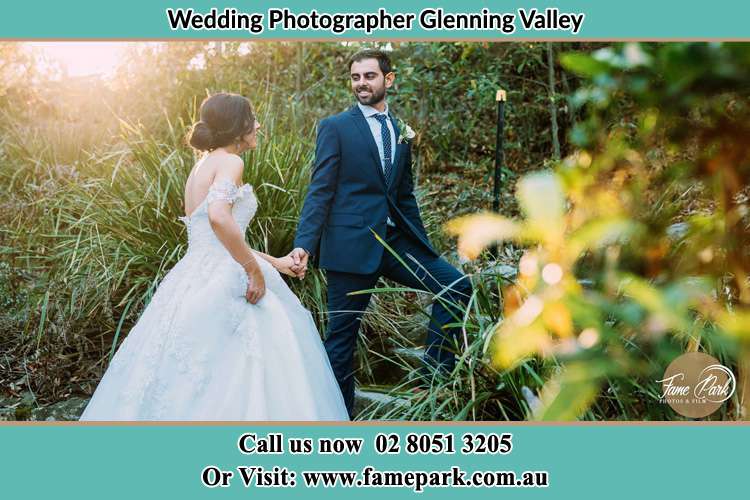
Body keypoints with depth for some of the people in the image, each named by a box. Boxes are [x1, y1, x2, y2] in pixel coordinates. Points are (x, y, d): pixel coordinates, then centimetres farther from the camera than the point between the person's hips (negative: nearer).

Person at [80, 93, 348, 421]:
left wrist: (274, 262, 30)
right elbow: (219, 217, -28)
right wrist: (255, 270, -18)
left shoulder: (203, 166, 20)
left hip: (195, 281, 10)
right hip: (223, 285, -10)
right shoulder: (229, 162, -8)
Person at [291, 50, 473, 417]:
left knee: (456, 286, -4)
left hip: (396, 241, 6)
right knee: (342, 334, 0)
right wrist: (304, 245, -17)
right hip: (351, 245, -5)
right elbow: (320, 192, -7)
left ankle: (434, 374, 6)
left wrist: (422, 246, 18)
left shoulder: (400, 130, 15)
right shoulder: (335, 127, -2)